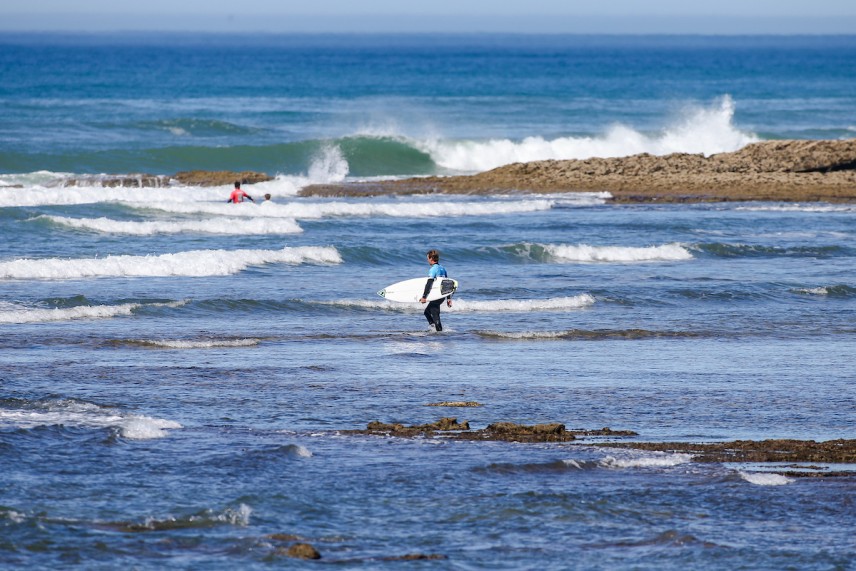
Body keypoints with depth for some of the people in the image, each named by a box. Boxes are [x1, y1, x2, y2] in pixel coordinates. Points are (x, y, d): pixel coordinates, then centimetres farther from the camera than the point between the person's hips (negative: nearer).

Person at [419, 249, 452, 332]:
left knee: (435, 315, -4)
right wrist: (448, 298, 21)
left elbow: (429, 284, -20)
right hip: (443, 295, 9)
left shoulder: (433, 269, -13)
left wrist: (424, 297, -19)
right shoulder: (442, 269, 13)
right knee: (427, 311, 20)